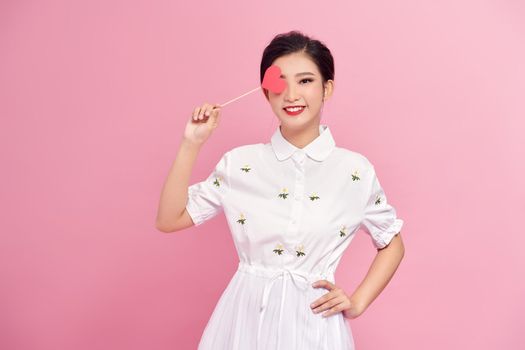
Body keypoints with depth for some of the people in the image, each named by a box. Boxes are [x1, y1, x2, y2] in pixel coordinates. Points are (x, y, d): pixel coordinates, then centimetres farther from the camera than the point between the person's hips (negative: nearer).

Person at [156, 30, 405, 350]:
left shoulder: (355, 170, -6)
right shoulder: (239, 163, -4)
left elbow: (392, 244, 7)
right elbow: (169, 220, -3)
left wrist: (357, 303, -2)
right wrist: (192, 145, -10)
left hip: (314, 320, 0)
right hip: (247, 315, 1)